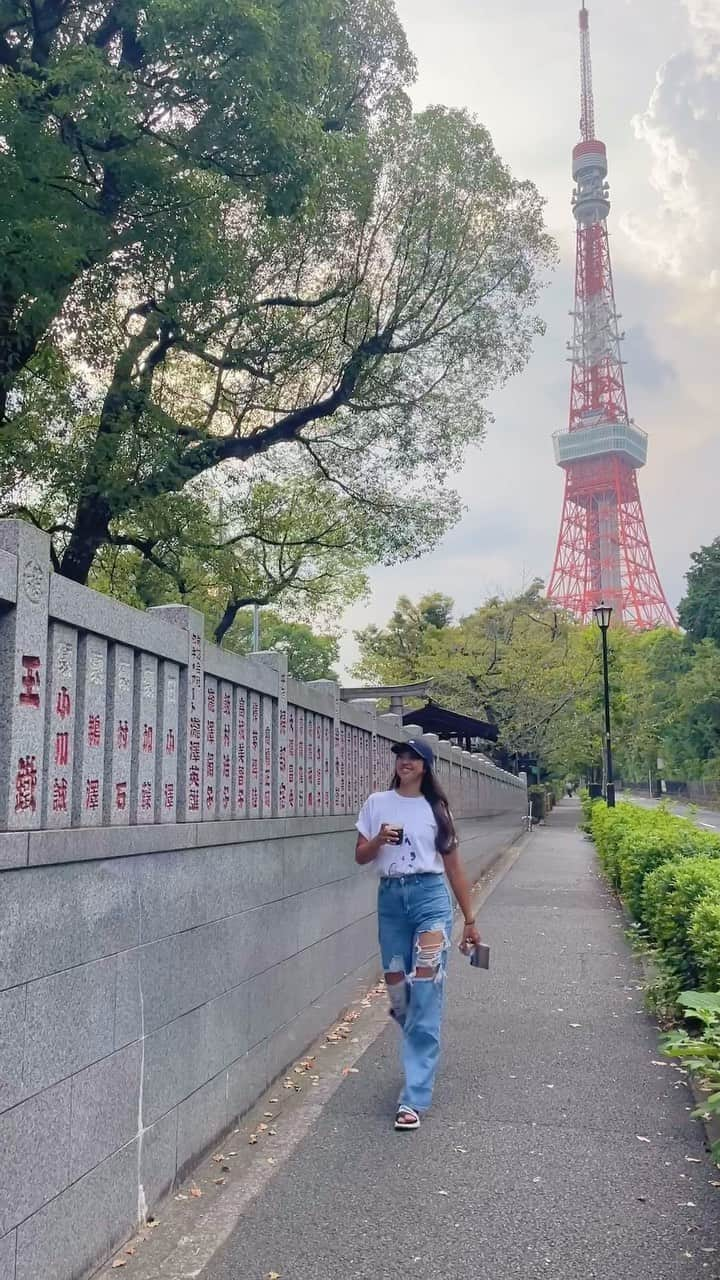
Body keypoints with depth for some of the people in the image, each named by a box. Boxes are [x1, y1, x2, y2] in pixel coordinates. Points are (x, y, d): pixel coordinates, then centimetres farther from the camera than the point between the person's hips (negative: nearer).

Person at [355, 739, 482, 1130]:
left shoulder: (436, 808, 5)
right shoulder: (377, 803, 7)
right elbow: (360, 857, 9)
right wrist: (379, 840, -13)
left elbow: (453, 867, 8)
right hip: (390, 897, 2)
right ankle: (423, 1048, 40)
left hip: (430, 895, -2)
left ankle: (413, 1098, -6)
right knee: (397, 988, 7)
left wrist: (470, 919, 7)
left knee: (425, 995, -9)